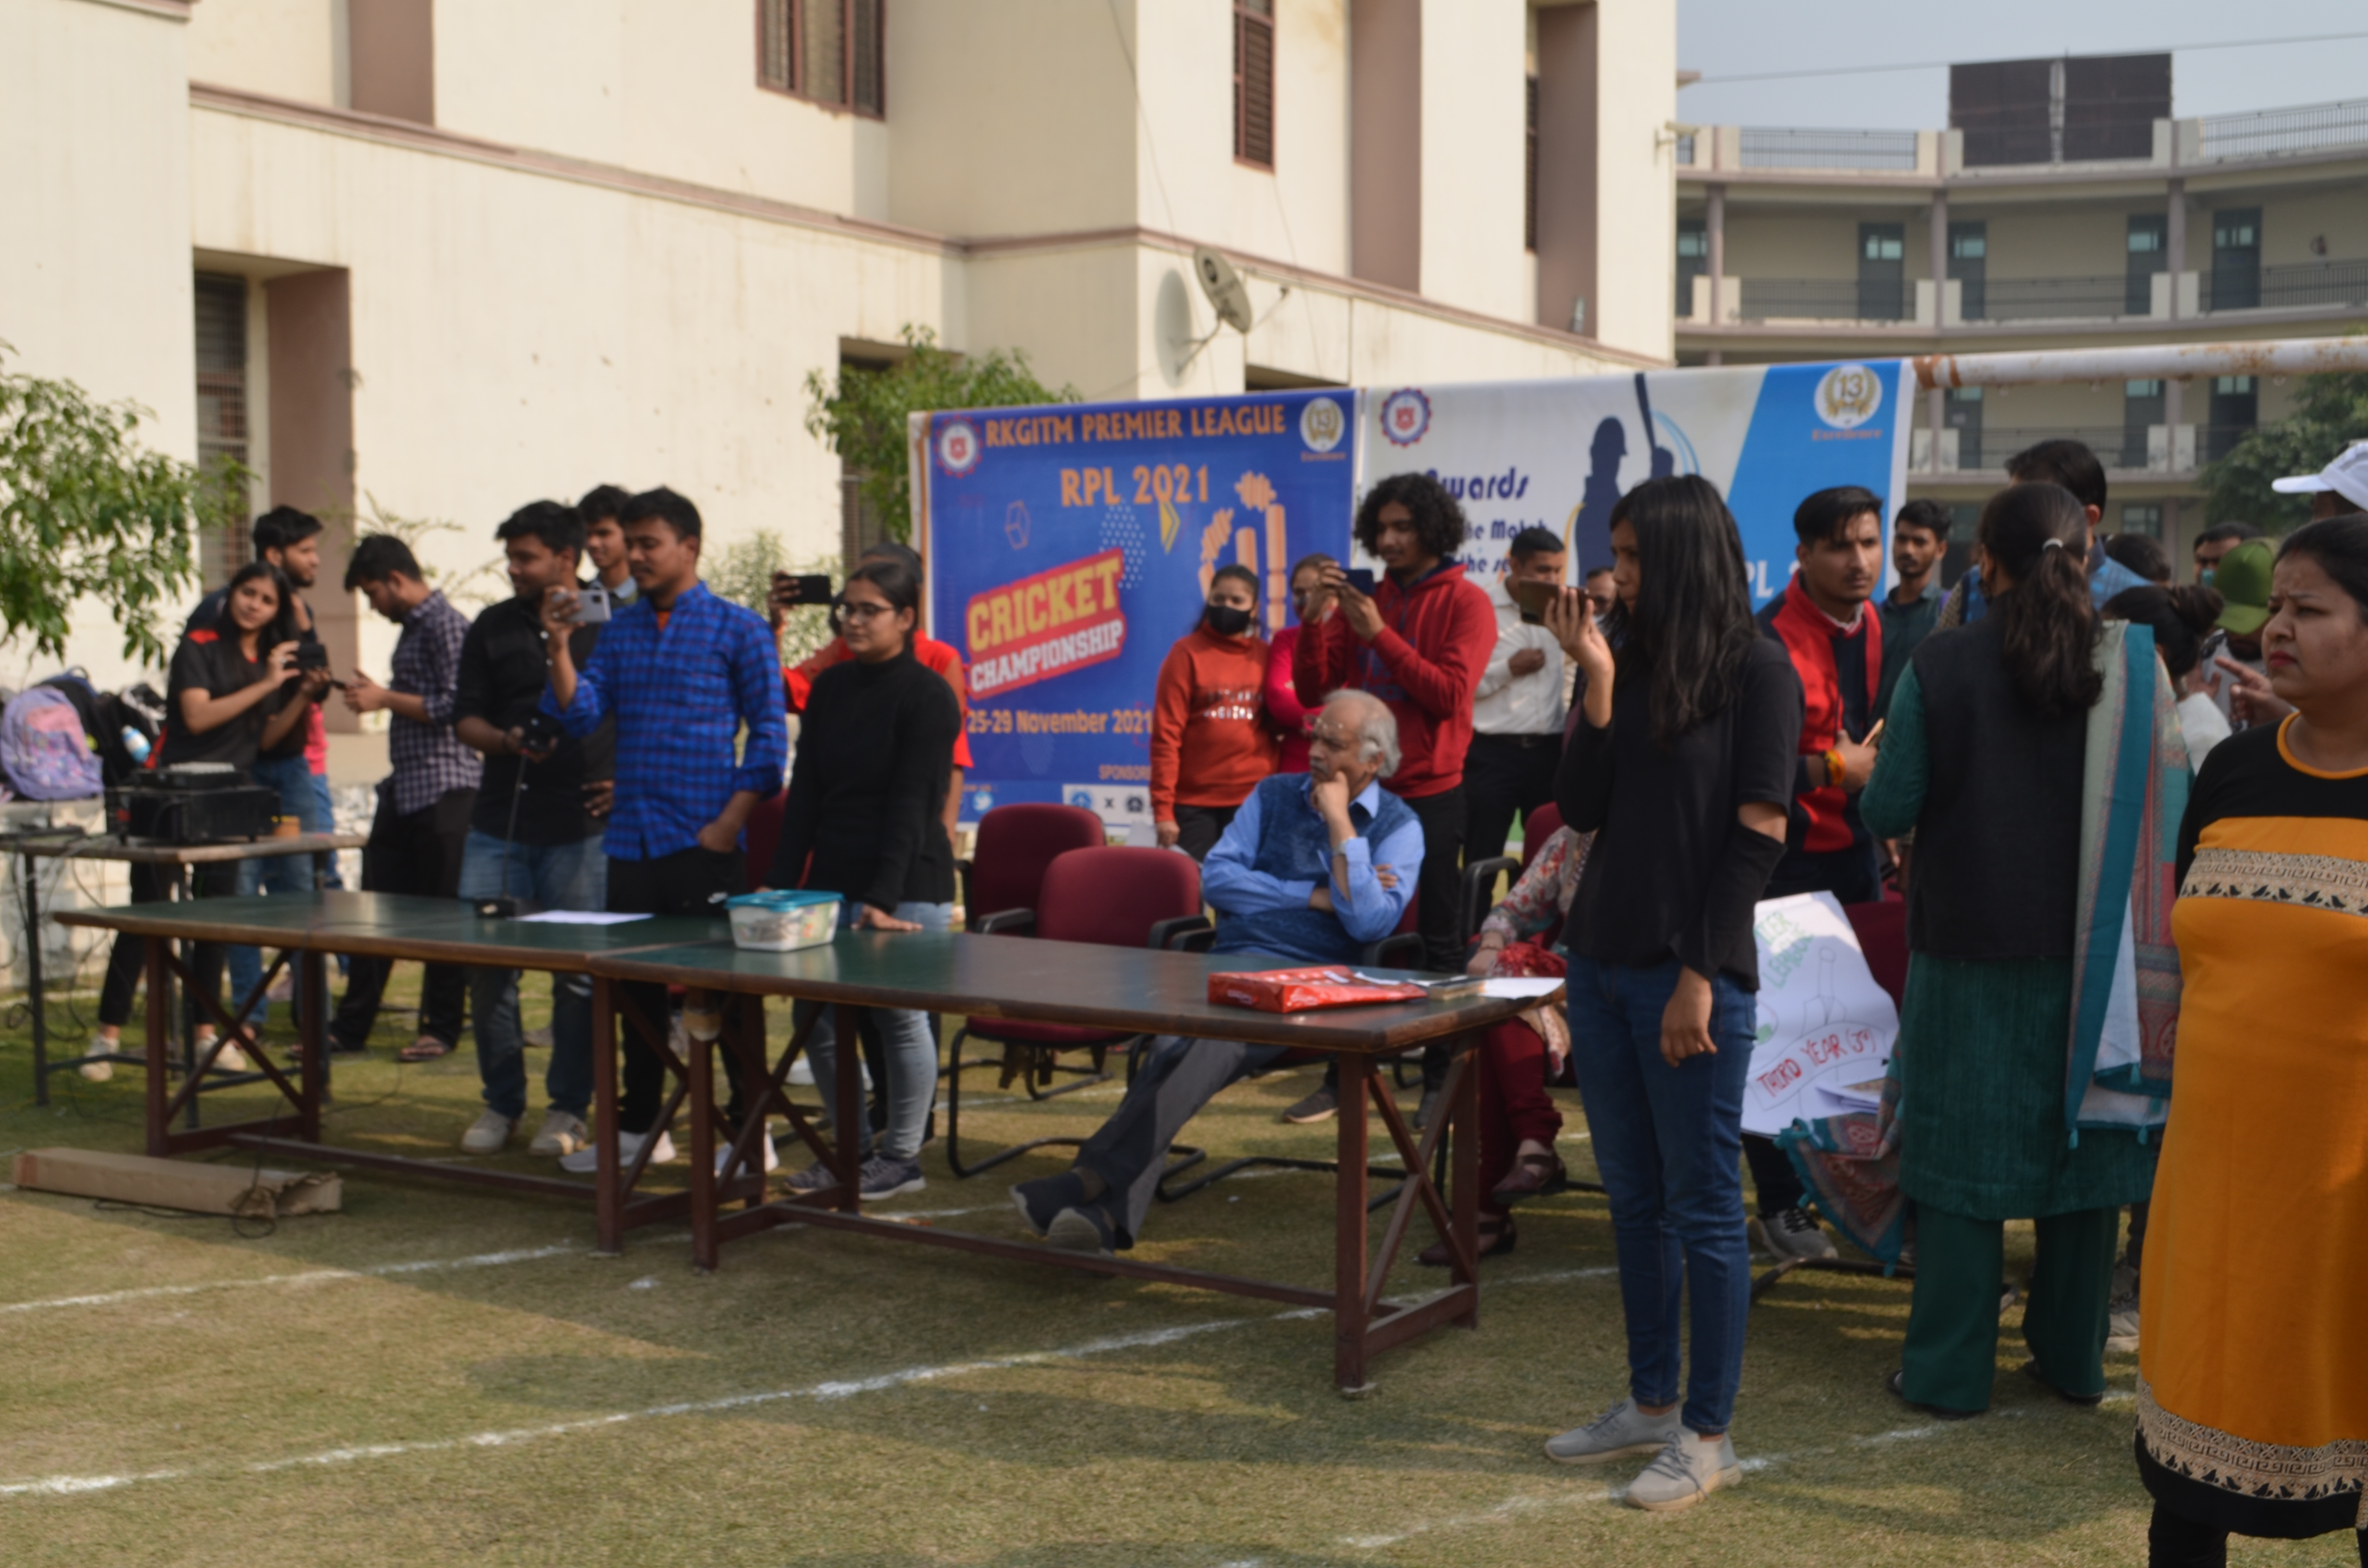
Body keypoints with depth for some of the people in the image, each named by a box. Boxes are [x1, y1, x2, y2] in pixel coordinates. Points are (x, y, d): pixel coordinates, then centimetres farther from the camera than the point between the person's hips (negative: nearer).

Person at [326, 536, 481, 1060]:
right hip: (405, 787, 9)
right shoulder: (411, 627, 17)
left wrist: (387, 700, -13)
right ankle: (350, 1028, 15)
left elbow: (455, 707, -19)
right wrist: (375, 694, 11)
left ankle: (441, 1029, 11)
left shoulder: (446, 625, -12)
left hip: (444, 786, -9)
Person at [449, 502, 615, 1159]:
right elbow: (466, 719, 11)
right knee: (487, 965, 3)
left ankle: (567, 1109, 13)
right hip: (499, 825, 3)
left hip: (583, 829, -3)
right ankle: (501, 1103, 17)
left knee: (577, 972, 1)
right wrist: (506, 742, -10)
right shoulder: (492, 629, 11)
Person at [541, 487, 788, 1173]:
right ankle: (638, 1125, 24)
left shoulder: (737, 630, -2)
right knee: (636, 987, 12)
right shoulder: (620, 629, 12)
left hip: (704, 842, -5)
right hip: (631, 842, 5)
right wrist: (559, 647, -9)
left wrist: (731, 821, -12)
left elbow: (769, 731, -4)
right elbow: (581, 715, 5)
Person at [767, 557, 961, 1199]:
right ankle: (852, 1146, 23)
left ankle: (902, 1157, 14)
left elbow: (912, 805, -15)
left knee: (898, 1015, 0)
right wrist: (780, 883, 4)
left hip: (908, 886, -7)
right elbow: (805, 792, 10)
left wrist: (884, 898, -21)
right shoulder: (830, 688, 11)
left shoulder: (927, 696, -9)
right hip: (833, 880, 7)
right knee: (814, 1015, 8)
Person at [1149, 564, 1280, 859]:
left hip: (1254, 803, 3)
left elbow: (1279, 725, 13)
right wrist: (1163, 809, -11)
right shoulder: (1187, 653, -1)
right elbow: (1166, 736, -4)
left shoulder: (1266, 655, 8)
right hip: (1195, 804, -3)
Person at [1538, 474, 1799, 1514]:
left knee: (1702, 1206, 2)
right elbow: (1579, 812, 3)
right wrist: (1597, 684, -6)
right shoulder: (1625, 658, 8)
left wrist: (1700, 977, -14)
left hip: (1691, 974, -6)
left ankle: (1708, 1435, 12)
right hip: (1602, 959, 6)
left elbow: (1758, 834, -11)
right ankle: (1651, 1402, 26)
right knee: (1633, 1196, 14)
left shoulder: (1757, 671, -7)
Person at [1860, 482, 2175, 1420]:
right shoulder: (2127, 665, -4)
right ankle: (2073, 1359, 25)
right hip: (2093, 948, 3)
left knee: (1962, 1155, 6)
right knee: (2081, 1141, 14)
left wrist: (1874, 775, 12)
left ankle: (1950, 1372, 12)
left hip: (1970, 948, -2)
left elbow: (1889, 811, -9)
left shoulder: (1939, 669, -10)